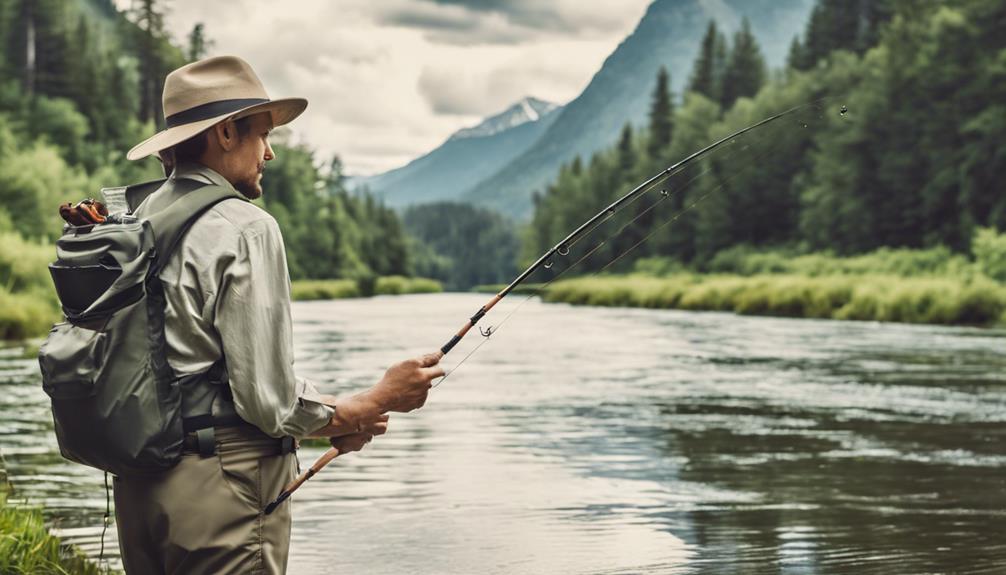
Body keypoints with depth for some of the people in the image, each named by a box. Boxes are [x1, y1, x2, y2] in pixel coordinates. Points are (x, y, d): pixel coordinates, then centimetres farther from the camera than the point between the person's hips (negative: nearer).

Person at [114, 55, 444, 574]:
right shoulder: (244, 228, -13)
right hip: (220, 486, -8)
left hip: (136, 486, 8)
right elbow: (271, 400, -16)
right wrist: (378, 401, 0)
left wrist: (332, 419, 13)